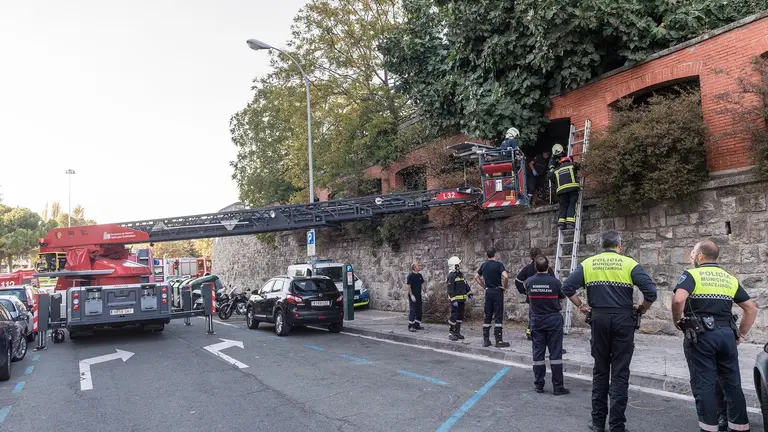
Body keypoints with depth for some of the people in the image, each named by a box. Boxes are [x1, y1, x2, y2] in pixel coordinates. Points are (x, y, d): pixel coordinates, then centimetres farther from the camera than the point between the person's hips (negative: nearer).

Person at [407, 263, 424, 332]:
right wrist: (411, 295, -18)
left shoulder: (420, 275, 10)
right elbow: (409, 286, -13)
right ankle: (410, 326, -3)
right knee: (412, 311, -6)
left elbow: (422, 284, 17)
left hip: (419, 296, 7)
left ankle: (417, 325, 20)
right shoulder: (410, 276, -11)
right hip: (413, 296, -7)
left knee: (419, 311, 11)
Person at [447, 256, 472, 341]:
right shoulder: (451, 276, -14)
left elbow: (466, 284, 23)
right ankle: (451, 333, 0)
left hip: (461, 299, 9)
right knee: (454, 316, -8)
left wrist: (469, 293, 15)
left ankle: (457, 332, 21)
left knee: (460, 316, 12)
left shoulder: (461, 274, 13)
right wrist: (453, 300, -22)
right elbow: (450, 289, -18)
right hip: (455, 300, -9)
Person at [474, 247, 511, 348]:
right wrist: (504, 286, -9)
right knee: (498, 316, -2)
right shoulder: (498, 264, -11)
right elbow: (505, 276, -25)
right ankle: (499, 341, -1)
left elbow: (476, 277, 16)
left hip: (488, 292, 5)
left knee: (487, 316, 10)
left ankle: (486, 340, 12)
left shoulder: (483, 265, 7)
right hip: (497, 291, -5)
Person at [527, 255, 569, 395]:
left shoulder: (529, 282, -6)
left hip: (536, 320, 3)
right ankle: (557, 387, 5)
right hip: (553, 320, -2)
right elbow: (563, 296, 3)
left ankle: (539, 385, 14)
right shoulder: (554, 281, -14)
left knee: (538, 353, 8)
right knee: (555, 353, 2)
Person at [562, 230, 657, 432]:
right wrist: (641, 309, 5)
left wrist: (581, 306, 7)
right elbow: (651, 291, -11)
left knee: (600, 370, 13)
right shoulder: (629, 264, -2)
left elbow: (567, 287, -2)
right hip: (623, 319, -2)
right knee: (620, 373, 4)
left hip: (599, 318, 2)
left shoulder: (588, 263, 4)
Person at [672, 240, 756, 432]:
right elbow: (751, 309, 15)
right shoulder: (730, 279, 14)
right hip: (727, 333, 5)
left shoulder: (692, 274, -4)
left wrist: (677, 321, -6)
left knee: (704, 383, 0)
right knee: (732, 382, 14)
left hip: (701, 335, -5)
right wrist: (740, 334, 19)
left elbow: (678, 300, -22)